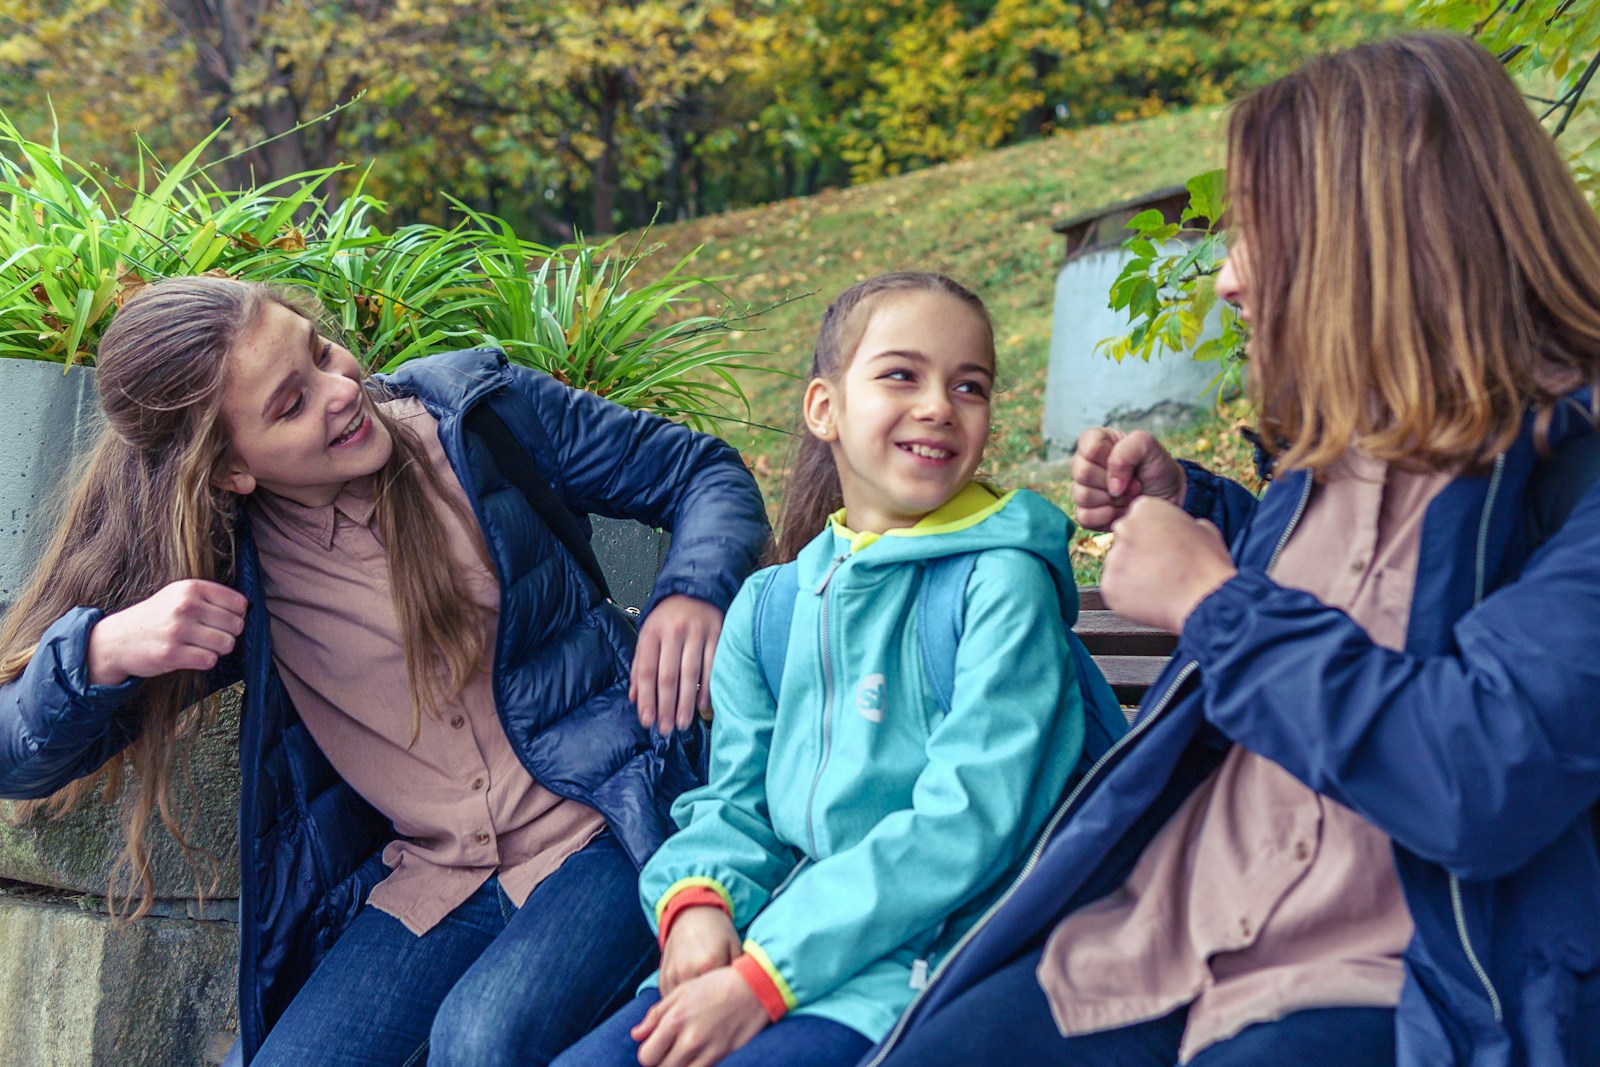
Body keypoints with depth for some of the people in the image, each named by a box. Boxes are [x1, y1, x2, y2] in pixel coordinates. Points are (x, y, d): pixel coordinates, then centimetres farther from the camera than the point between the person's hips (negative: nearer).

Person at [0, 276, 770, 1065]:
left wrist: (693, 589, -17)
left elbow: (705, 472, 5)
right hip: (430, 880, 3)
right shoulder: (224, 570, -2)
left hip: (604, 829, -2)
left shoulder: (471, 408, -4)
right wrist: (105, 651, -23)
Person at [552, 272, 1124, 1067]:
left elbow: (968, 823, -15)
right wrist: (697, 899, -11)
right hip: (771, 941, 5)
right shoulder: (769, 605, 11)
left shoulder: (1001, 580, -7)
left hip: (926, 957, -5)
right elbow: (738, 798, 13)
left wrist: (766, 974, -19)